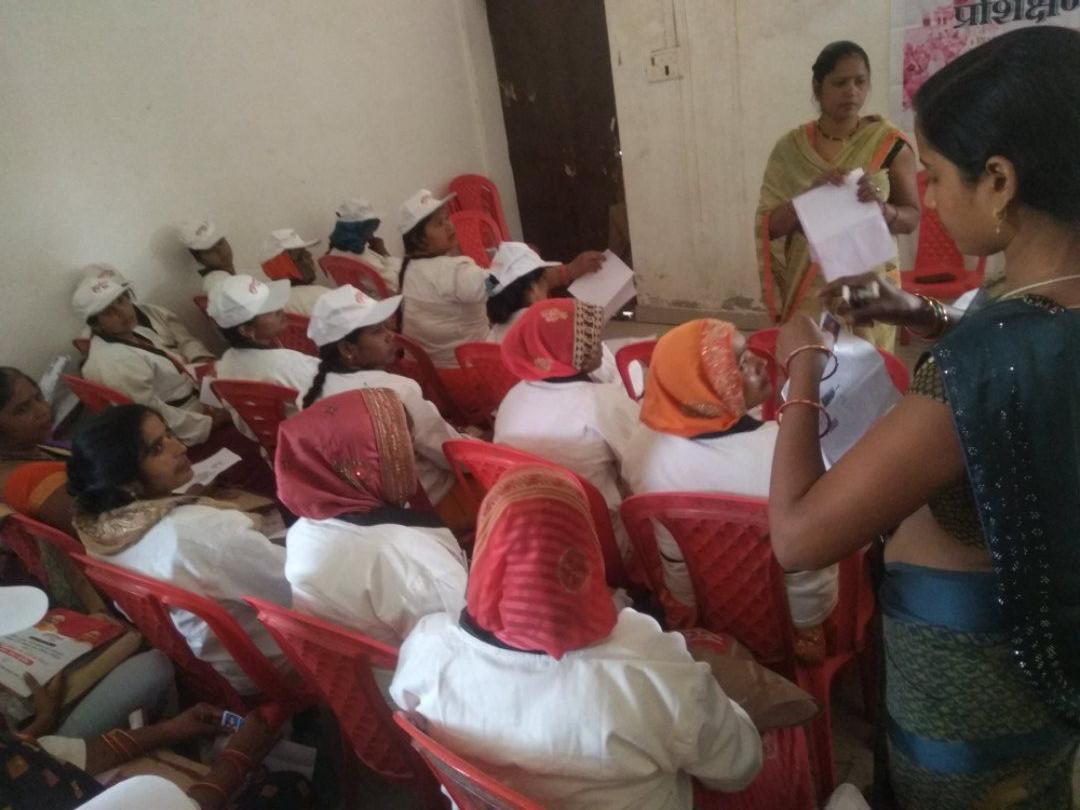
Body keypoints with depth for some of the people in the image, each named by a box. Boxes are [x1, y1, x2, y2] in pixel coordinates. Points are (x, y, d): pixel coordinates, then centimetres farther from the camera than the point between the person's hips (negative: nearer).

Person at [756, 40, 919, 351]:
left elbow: (912, 217, 2)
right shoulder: (790, 148, 0)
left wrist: (882, 207, -19)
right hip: (806, 288, 1)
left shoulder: (890, 144, -2)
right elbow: (769, 225, -3)